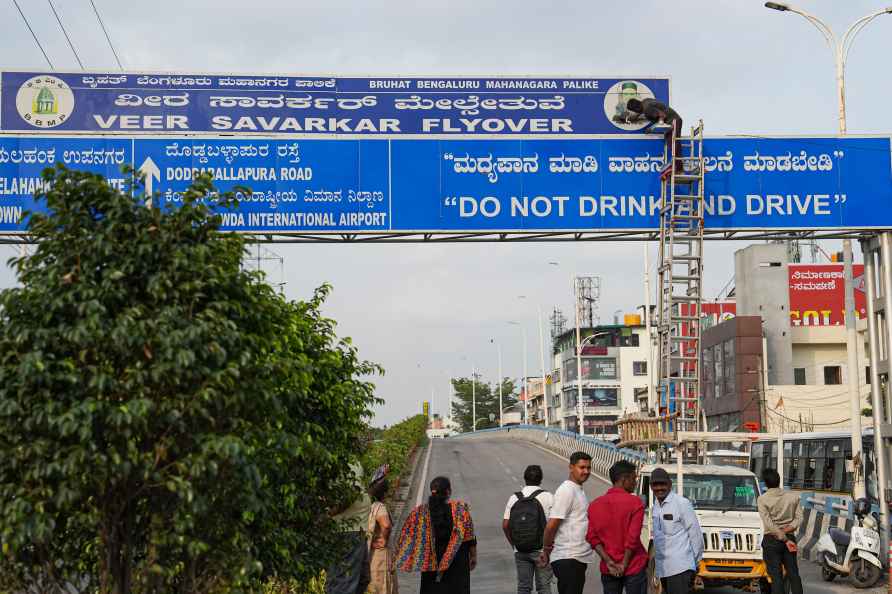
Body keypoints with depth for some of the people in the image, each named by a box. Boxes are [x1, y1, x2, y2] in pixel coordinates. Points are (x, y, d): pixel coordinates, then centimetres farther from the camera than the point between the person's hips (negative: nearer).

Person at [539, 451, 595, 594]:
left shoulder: (579, 490, 17)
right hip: (568, 560, -10)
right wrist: (546, 550, -8)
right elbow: (552, 525, -18)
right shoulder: (566, 490, -15)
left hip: (578, 558, 10)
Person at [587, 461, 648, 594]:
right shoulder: (635, 503, -9)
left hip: (608, 570, 4)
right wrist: (624, 564, -8)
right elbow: (633, 537, -14)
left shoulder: (595, 504, 6)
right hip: (634, 568, -4)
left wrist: (608, 561, -7)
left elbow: (592, 537, -2)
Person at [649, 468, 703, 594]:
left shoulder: (682, 503, -10)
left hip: (680, 568, -8)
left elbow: (696, 535, -6)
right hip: (663, 568, 8)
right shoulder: (656, 506, 13)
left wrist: (695, 562, -2)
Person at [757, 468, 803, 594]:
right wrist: (787, 529, -10)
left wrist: (785, 539, -13)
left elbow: (769, 524, -14)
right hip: (790, 537, 3)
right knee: (794, 574, 9)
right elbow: (799, 518, -1)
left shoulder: (762, 499, -8)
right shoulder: (793, 496, 3)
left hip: (771, 540, -3)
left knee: (776, 576, 0)